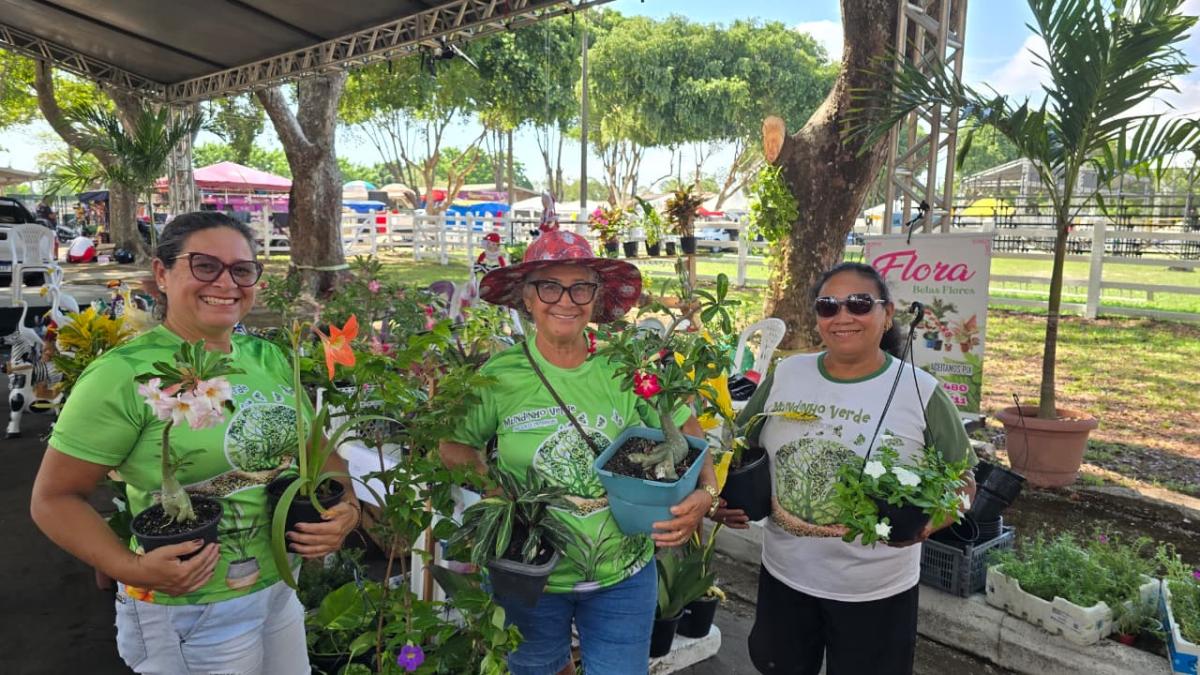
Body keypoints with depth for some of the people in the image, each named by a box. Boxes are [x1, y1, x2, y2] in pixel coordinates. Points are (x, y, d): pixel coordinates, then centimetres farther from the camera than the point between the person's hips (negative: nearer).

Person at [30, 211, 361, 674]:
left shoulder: (269, 358, 1)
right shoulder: (124, 375, -16)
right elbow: (54, 497, -11)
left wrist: (346, 507, -9)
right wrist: (131, 568, -24)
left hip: (280, 591, 6)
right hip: (186, 611, -6)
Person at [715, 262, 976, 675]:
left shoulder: (921, 392, -11)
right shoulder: (784, 376, -3)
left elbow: (961, 482, -4)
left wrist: (924, 523, -23)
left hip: (876, 590, -2)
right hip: (784, 574, 3)